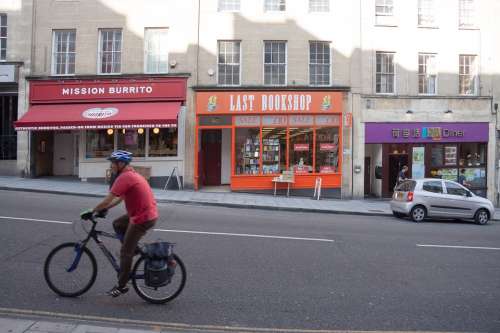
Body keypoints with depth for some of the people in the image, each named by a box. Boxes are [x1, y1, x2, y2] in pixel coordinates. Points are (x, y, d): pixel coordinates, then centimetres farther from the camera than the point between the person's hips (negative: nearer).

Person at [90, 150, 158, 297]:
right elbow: (120, 198, 22)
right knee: (117, 224, 24)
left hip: (142, 218, -9)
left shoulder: (124, 177, -16)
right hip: (149, 213, 9)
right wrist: (104, 208, 18)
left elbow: (107, 200, -17)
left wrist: (91, 211, -4)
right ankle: (134, 249, 24)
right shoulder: (132, 175, 15)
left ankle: (121, 286, 14)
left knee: (125, 252, 2)